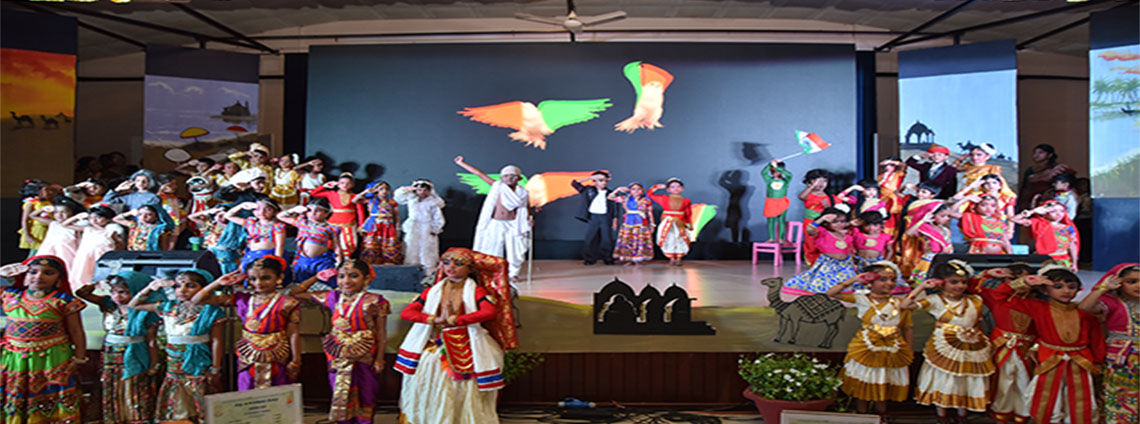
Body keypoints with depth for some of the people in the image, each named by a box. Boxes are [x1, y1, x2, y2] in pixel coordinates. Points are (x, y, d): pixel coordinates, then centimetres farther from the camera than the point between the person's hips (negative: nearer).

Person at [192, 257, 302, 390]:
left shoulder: (286, 303, -8)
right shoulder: (242, 299, 2)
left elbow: (293, 334, -7)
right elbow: (196, 301, 8)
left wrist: (295, 362, -7)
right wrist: (219, 282, -1)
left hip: (276, 363, -3)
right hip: (248, 362, 4)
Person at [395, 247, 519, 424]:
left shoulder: (476, 291, -2)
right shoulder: (433, 291, 8)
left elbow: (490, 311, -24)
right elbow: (406, 313, -2)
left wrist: (455, 320, -23)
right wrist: (436, 320, -16)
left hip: (466, 355, -3)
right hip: (436, 353, 3)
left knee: (466, 400, 0)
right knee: (435, 401, 2)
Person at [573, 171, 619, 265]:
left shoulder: (610, 194, 6)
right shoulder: (589, 190, 6)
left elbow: (614, 208, 7)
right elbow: (574, 183, 3)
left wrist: (615, 221, -1)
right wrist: (590, 178, 1)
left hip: (605, 217, 0)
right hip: (592, 217, 0)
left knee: (607, 239, -2)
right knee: (590, 239, 0)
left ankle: (608, 259, 8)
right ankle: (589, 259, 8)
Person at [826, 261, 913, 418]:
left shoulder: (900, 304, -1)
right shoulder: (862, 300, -10)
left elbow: (908, 328, 5)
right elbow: (832, 293, -14)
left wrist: (909, 354, 3)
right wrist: (853, 280, -17)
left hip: (893, 353, 2)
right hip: (866, 352, -2)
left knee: (884, 391, 16)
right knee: (862, 389, 11)